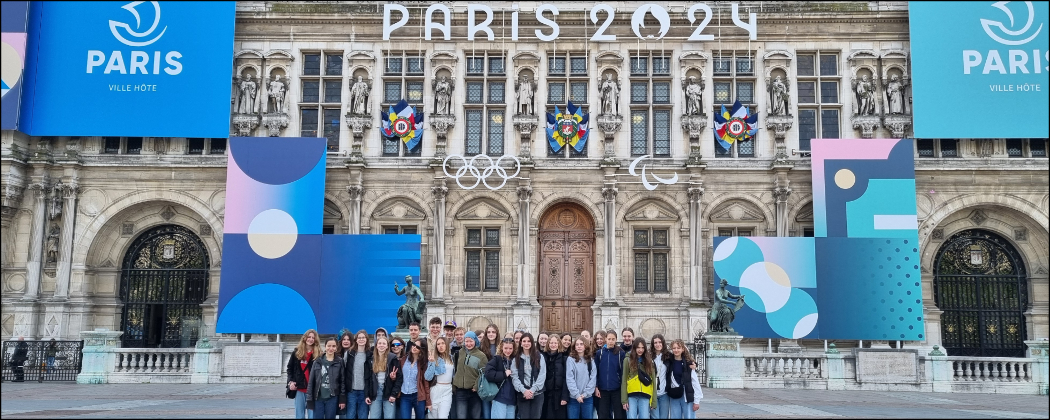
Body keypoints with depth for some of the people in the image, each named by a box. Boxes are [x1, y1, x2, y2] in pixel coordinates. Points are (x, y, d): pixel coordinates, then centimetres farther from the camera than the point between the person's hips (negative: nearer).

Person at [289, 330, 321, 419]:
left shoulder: (318, 354, -1)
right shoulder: (297, 352, 8)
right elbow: (290, 368, 14)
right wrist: (291, 381, 1)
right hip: (299, 388, 3)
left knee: (312, 415, -3)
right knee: (299, 416, 8)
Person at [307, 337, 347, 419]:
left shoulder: (340, 362, 1)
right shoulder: (318, 361, 4)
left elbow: (342, 381, 0)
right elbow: (311, 380, 4)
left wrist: (342, 399, -3)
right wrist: (309, 398, -1)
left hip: (332, 398, -1)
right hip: (318, 397, 1)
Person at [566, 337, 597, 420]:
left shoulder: (591, 360, 7)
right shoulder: (570, 359, -2)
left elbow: (593, 378, 1)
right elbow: (569, 379, -7)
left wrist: (586, 393, -10)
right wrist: (576, 394, -15)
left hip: (588, 397, 2)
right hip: (573, 397, -2)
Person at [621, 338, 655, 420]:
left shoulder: (649, 361, 12)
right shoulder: (628, 360, 5)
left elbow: (653, 382, 10)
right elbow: (624, 381, 2)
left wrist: (653, 401, 4)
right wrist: (624, 400, -6)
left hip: (645, 397, 2)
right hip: (631, 396, -1)